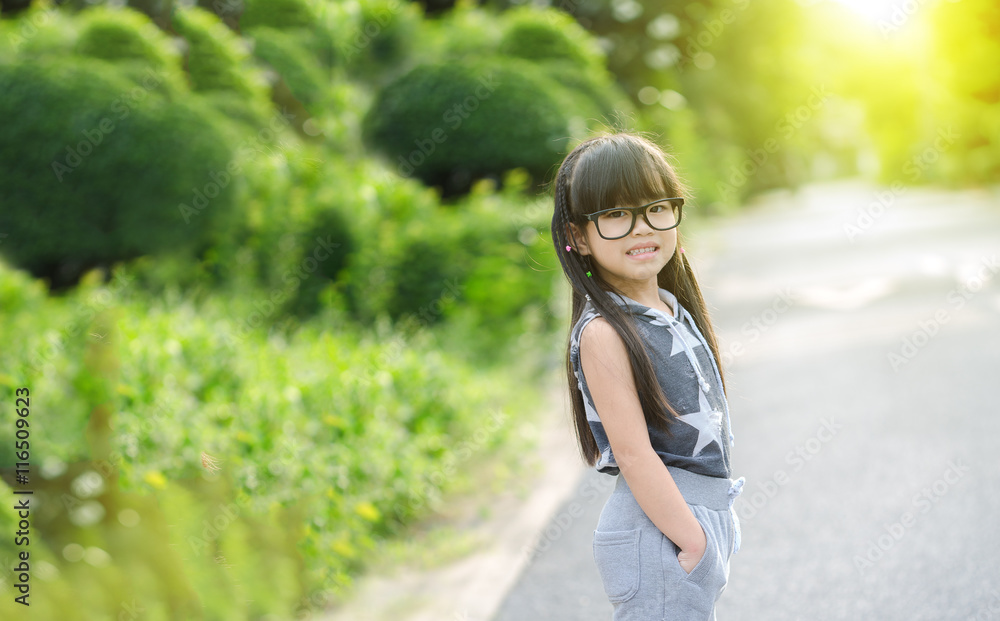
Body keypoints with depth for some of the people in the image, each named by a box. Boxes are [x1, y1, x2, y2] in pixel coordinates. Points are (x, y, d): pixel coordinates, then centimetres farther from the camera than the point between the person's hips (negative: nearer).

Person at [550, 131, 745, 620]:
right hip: (660, 530, -8)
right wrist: (692, 539, -18)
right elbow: (633, 455, -20)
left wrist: (713, 525, 17)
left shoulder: (674, 309, 9)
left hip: (702, 514, 8)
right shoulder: (604, 332, -17)